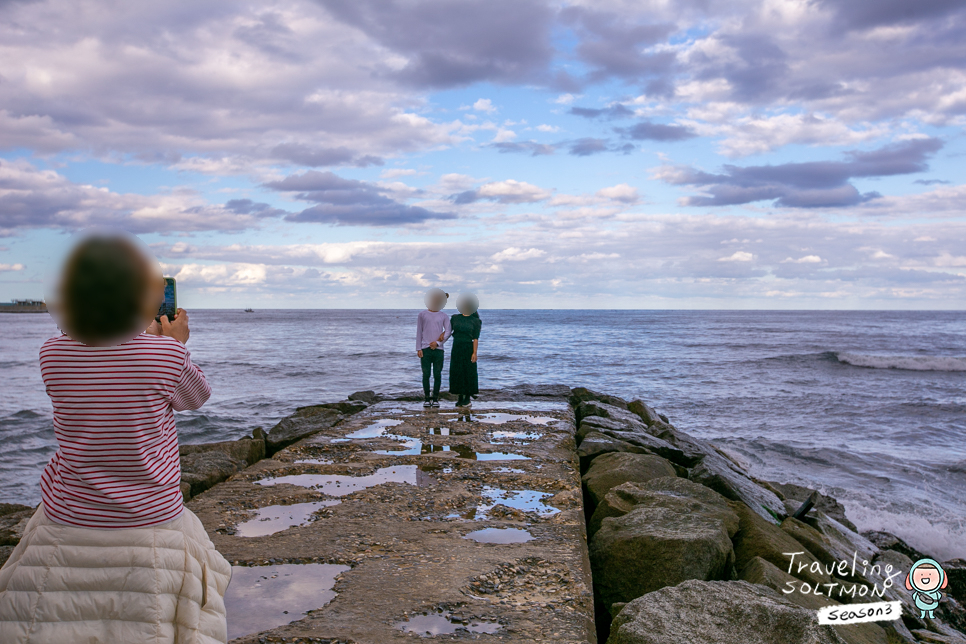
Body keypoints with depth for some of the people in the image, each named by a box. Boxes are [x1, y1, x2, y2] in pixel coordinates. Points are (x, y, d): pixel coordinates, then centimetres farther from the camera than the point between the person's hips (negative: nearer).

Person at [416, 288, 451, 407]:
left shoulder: (443, 316, 10)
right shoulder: (422, 315, 8)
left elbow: (448, 331, 3)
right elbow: (419, 332, 6)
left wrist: (438, 343, -12)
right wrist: (418, 349, -1)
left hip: (438, 349, 1)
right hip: (425, 349, -1)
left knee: (437, 375, 1)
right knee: (426, 374, 0)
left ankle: (435, 399, 8)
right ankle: (426, 398, 8)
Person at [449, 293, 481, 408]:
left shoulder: (475, 321, -3)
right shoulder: (455, 318, 5)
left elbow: (476, 338, -7)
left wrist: (475, 353, -13)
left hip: (468, 349, -3)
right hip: (456, 348, 3)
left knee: (469, 372, 1)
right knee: (457, 372, 4)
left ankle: (468, 398, 12)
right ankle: (460, 398, 15)